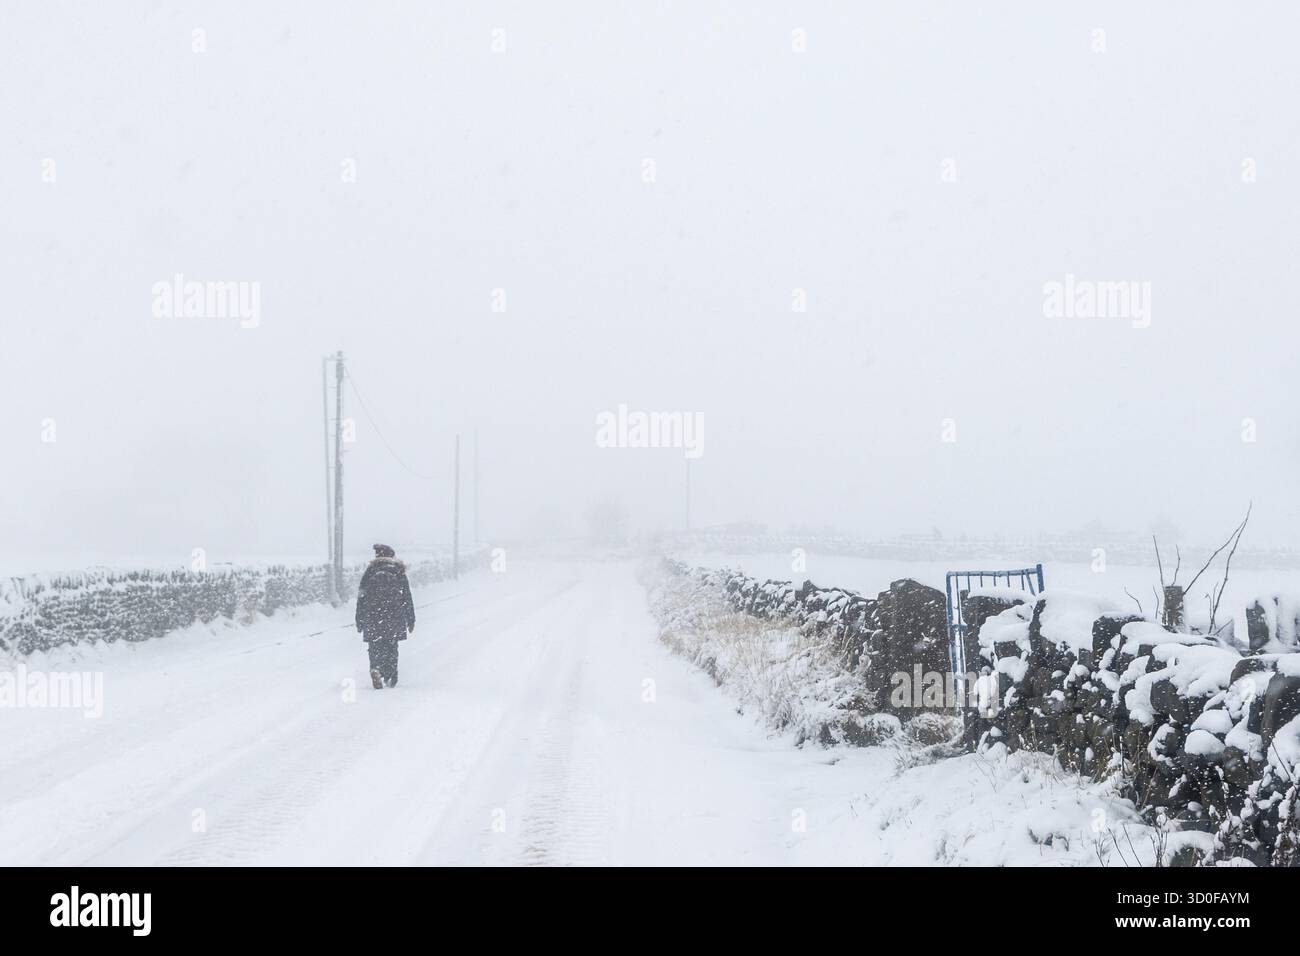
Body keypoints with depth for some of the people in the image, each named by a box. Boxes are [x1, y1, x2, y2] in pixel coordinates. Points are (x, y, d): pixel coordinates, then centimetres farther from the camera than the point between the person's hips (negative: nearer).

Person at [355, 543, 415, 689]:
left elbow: (361, 598, 2)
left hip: (372, 617, -1)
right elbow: (407, 599, 5)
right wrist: (411, 621, 11)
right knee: (391, 647, 14)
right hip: (394, 618, 1)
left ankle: (376, 668, -24)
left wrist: (359, 622, 7)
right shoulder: (399, 572, 5)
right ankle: (391, 678, 12)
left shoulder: (370, 571, 3)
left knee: (375, 646, 3)